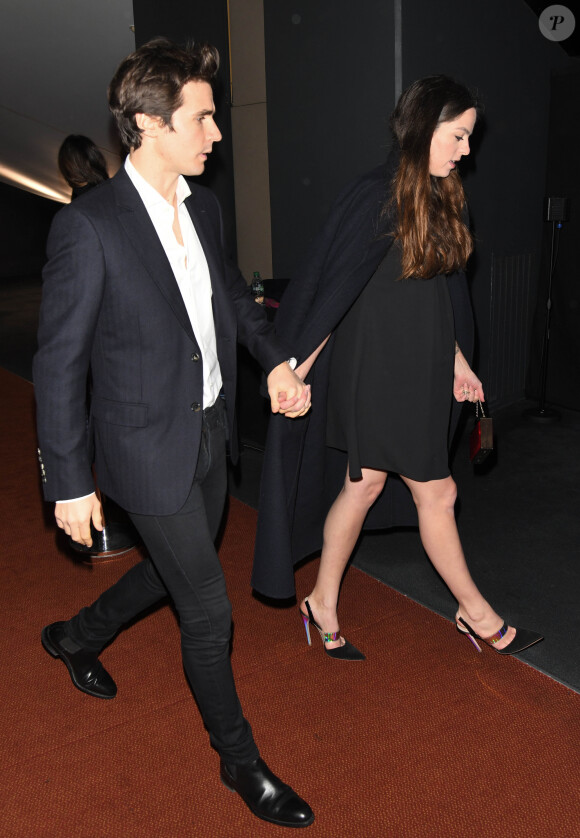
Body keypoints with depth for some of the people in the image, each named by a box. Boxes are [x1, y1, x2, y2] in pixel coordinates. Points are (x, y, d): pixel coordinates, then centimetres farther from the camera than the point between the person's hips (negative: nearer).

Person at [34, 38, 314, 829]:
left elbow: (233, 290, 18)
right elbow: (59, 363, -16)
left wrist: (277, 359, 1)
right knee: (209, 611, 5)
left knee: (178, 569, 26)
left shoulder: (203, 205, 2)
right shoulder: (88, 225, -20)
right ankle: (239, 758, 30)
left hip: (211, 433, 8)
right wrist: (69, 483, -13)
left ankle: (77, 637, 54)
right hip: (151, 451, -8)